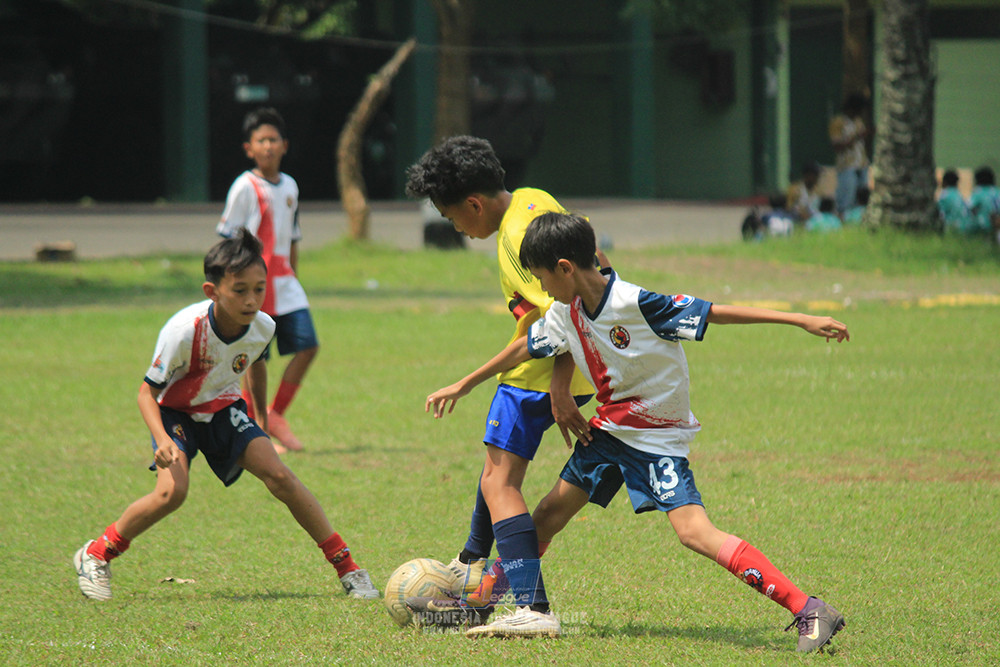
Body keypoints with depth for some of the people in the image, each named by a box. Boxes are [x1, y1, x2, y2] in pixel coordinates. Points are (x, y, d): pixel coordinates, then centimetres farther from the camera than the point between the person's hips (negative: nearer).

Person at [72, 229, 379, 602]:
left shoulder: (262, 328, -18)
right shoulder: (184, 332, -34)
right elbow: (147, 391, -24)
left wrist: (262, 419, 20)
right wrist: (163, 440, -40)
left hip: (223, 408, 4)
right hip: (175, 411, -4)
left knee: (278, 476, -14)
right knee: (172, 491, -26)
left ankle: (345, 565, -4)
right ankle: (95, 556, -5)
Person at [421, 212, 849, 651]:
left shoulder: (636, 304, -24)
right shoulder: (566, 312, -1)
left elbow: (716, 313, -23)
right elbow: (524, 349, 17)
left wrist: (802, 321, -26)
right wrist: (462, 387, 27)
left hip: (659, 436, -8)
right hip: (610, 429, 8)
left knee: (694, 532, -23)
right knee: (547, 515, 10)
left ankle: (809, 612, -26)